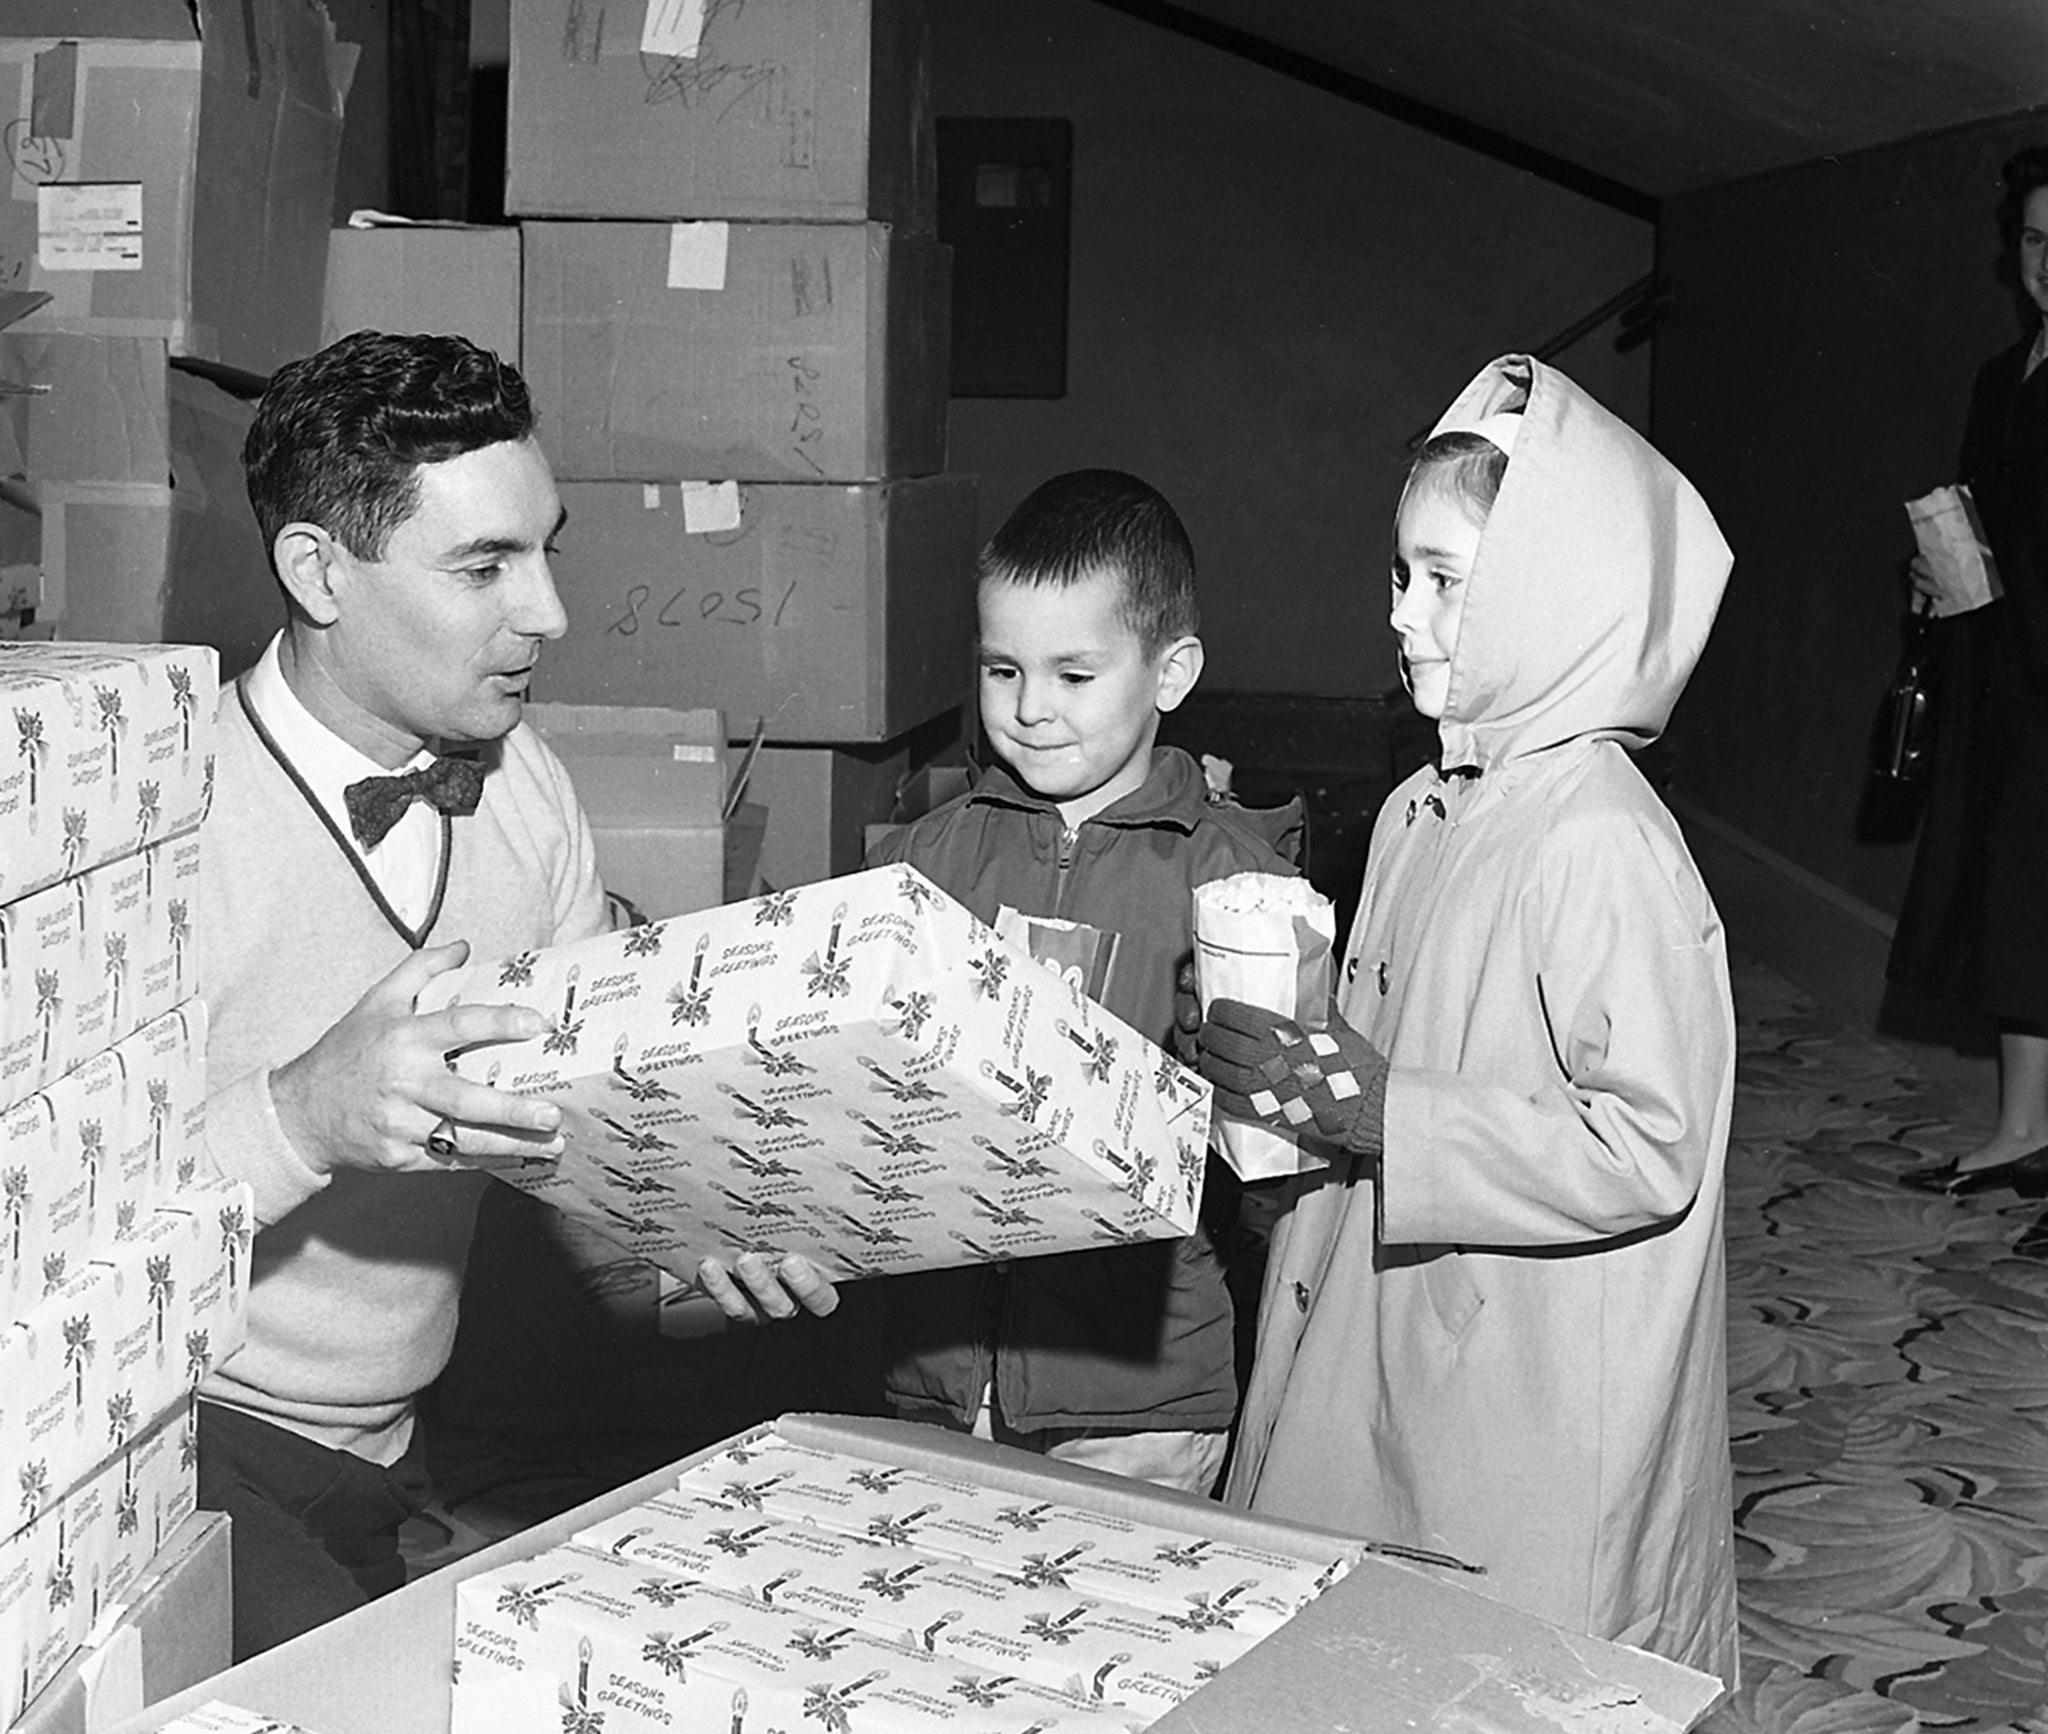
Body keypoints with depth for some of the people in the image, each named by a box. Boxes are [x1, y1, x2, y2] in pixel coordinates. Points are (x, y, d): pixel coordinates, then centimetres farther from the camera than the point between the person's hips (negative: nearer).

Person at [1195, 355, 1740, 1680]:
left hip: (1539, 1411, -8)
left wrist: (1387, 1118, -23)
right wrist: (1298, 1091, 3)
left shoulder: (1603, 845, -19)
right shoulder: (1424, 813, 8)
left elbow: (1654, 1147, -23)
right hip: (1379, 1349, 8)